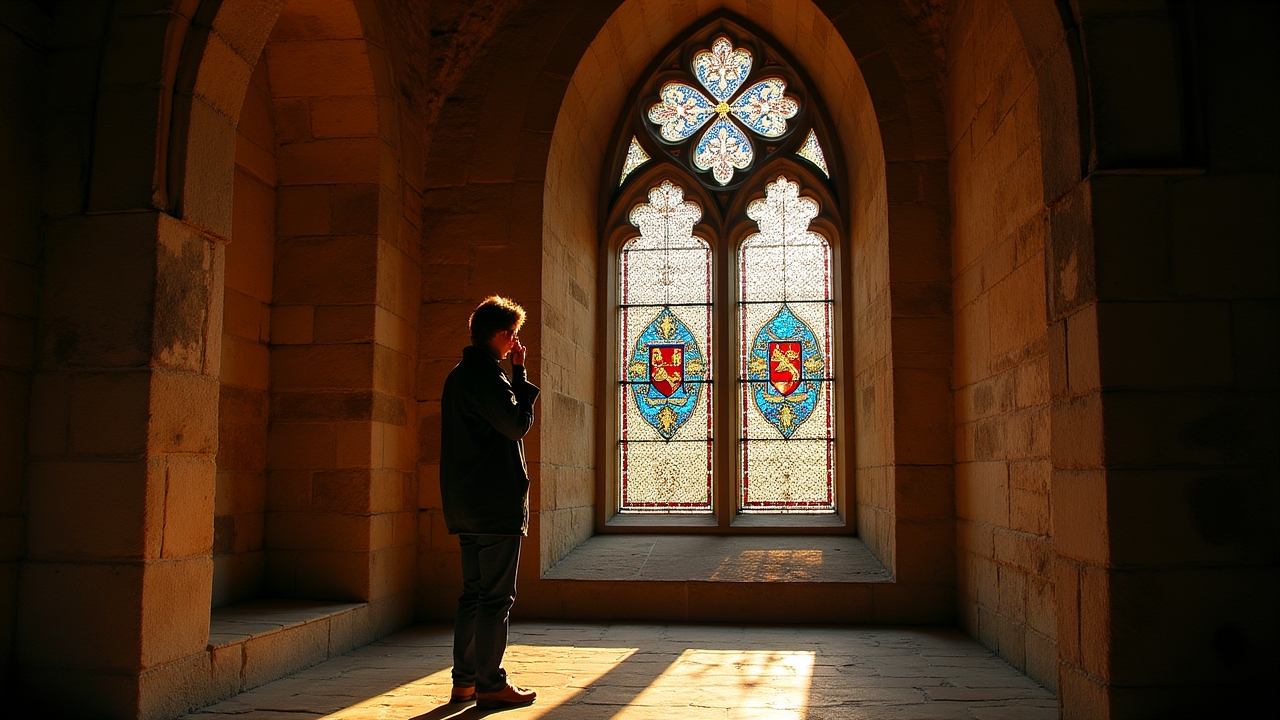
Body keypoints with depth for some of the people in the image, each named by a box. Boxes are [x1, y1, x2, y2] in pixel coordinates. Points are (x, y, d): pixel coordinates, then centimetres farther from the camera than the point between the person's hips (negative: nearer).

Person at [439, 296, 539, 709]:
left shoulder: (459, 375, 17)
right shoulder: (487, 376, -15)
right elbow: (518, 424, -15)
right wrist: (520, 372, -9)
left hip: (467, 505, 10)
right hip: (498, 504, -10)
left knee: (473, 593, 14)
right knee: (496, 596, -3)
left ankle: (464, 681, 19)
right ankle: (490, 684, 3)